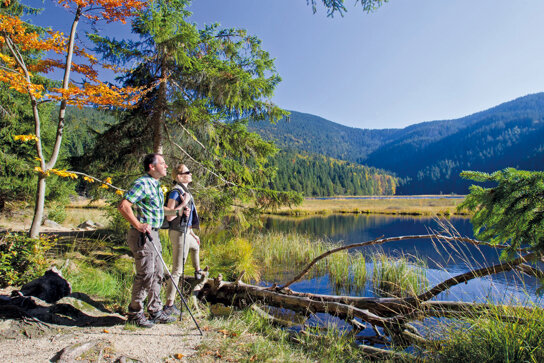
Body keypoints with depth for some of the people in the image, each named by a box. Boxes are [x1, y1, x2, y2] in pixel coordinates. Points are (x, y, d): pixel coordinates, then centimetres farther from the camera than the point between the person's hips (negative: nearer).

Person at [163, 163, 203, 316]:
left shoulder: (185, 192, 11)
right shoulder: (175, 192, -17)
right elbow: (169, 216, -23)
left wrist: (192, 233, 23)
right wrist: (184, 204, -22)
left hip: (185, 232, 10)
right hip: (178, 233, -10)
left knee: (196, 246, 36)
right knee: (177, 270, -5)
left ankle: (198, 271, 62)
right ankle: (169, 305, 3)